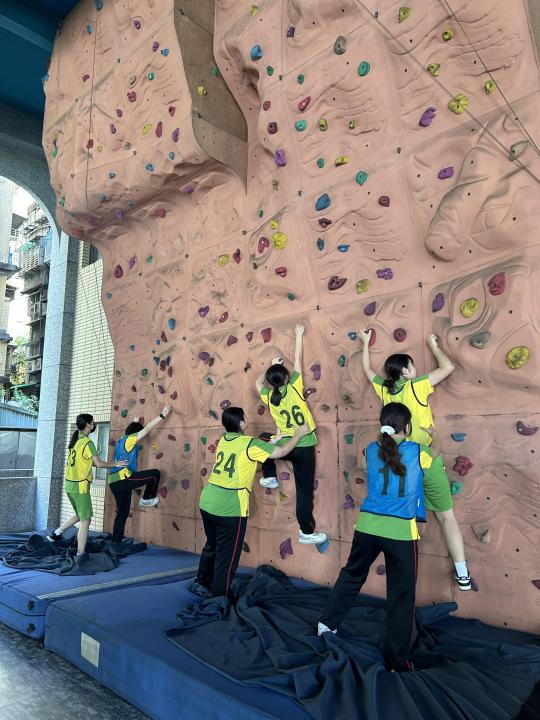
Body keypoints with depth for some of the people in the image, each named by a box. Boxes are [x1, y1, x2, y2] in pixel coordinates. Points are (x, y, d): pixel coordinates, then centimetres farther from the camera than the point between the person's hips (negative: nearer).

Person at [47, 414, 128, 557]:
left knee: (80, 515, 24)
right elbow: (99, 463, -15)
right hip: (80, 486, -8)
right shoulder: (88, 443, -15)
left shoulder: (75, 440, 10)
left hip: (69, 485, 8)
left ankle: (56, 534, 24)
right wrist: (115, 464, -3)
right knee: (85, 520, 0)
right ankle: (80, 555, 2)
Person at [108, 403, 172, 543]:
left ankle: (115, 543, 19)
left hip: (114, 482, 9)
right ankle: (146, 499, 11)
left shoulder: (121, 440, 19)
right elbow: (148, 428, -8)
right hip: (123, 479, -9)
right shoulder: (129, 439, -5)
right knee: (155, 473, -5)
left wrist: (135, 422, 54)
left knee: (122, 513, 15)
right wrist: (163, 415, -5)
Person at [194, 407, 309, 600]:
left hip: (207, 503, 8)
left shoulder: (223, 440, 9)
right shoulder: (249, 444, -12)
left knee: (211, 546, 26)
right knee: (227, 556, 8)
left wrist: (272, 440, 26)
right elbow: (282, 451, -5)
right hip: (230, 509, -8)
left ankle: (201, 584, 39)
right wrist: (298, 434, 10)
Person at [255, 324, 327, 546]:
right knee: (304, 490, 5)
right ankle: (307, 533, 11)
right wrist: (299, 335, 11)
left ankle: (269, 477, 34)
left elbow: (258, 382, 21)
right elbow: (297, 360, 0)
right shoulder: (294, 388, -9)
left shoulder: (268, 397, -2)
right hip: (305, 447, -2)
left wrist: (272, 366, 24)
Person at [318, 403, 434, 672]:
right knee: (401, 597, 10)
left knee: (352, 575, 27)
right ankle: (398, 662, 22)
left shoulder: (372, 450, 5)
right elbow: (433, 458, 20)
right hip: (401, 531, -3)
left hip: (367, 526, 3)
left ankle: (327, 623, 39)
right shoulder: (418, 451, -3)